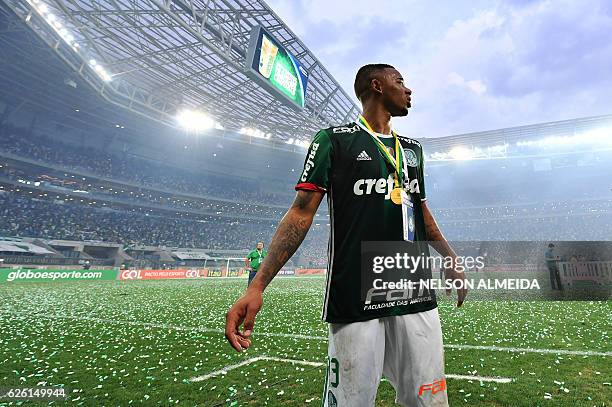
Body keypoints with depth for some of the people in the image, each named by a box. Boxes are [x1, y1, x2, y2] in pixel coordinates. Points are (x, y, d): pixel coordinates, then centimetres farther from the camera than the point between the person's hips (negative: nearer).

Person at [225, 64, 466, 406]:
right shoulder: (335, 140, 0)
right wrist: (257, 286, -15)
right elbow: (302, 213, -7)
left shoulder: (412, 148, 18)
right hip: (355, 300, -5)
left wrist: (452, 261, 26)